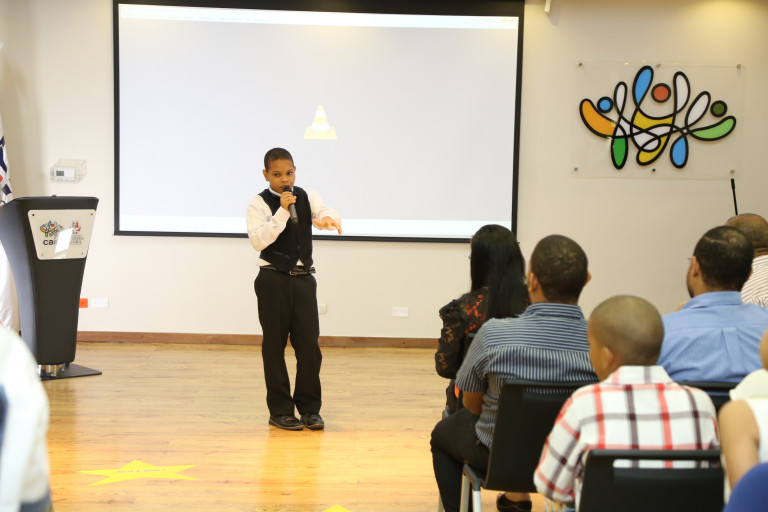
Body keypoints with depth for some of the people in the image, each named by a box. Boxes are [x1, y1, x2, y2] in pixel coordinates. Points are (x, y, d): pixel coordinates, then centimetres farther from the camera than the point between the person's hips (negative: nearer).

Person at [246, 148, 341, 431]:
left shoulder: (307, 197, 8)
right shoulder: (259, 203, -3)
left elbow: (328, 212, -7)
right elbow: (258, 240, -15)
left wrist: (328, 219, -31)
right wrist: (282, 212, -22)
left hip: (303, 278, 3)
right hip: (273, 280, -3)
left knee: (309, 344, 1)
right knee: (274, 345, 3)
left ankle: (309, 407, 13)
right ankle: (280, 410, 12)